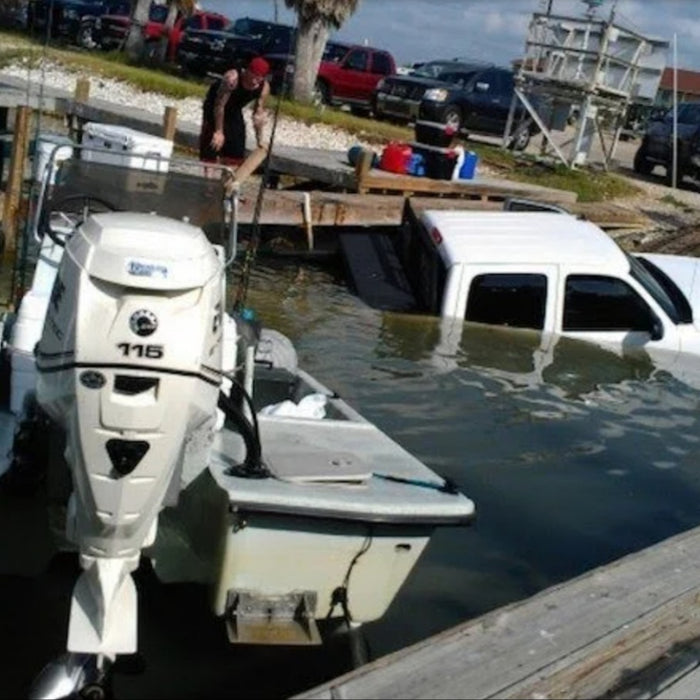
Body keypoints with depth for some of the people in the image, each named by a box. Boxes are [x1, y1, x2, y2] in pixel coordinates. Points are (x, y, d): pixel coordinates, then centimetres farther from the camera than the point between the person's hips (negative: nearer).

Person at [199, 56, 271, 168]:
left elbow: (258, 114, -10)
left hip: (234, 110, 5)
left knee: (236, 153, 4)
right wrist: (218, 132, -28)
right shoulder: (232, 78, -38)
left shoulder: (264, 87, -23)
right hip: (214, 108, -5)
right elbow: (219, 105, -32)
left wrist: (259, 139, -7)